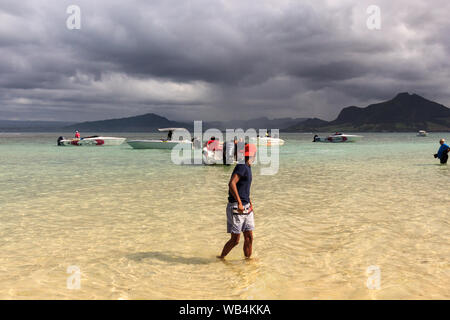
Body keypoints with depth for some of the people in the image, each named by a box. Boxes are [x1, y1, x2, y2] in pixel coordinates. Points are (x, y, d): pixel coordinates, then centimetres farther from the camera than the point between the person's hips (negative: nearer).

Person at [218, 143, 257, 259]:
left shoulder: (247, 167, 15)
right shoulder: (241, 167, -16)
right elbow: (231, 184, -29)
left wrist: (250, 204, 29)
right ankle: (221, 258, 18)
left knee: (249, 237, 8)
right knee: (235, 240, -1)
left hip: (246, 208, 9)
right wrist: (239, 203, -31)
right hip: (236, 208, -9)